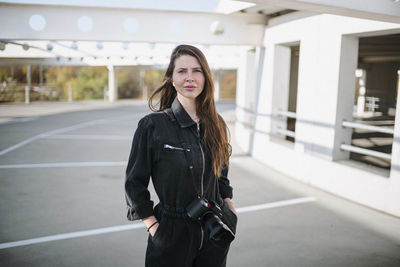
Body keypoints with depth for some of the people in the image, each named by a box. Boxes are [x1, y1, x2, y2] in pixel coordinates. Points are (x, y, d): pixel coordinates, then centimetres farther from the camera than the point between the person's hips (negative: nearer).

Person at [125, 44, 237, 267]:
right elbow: (135, 183, -6)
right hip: (172, 231, -3)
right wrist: (153, 226, -10)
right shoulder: (152, 125, -12)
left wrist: (228, 205, 4)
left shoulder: (216, 124, 1)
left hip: (214, 232, 4)